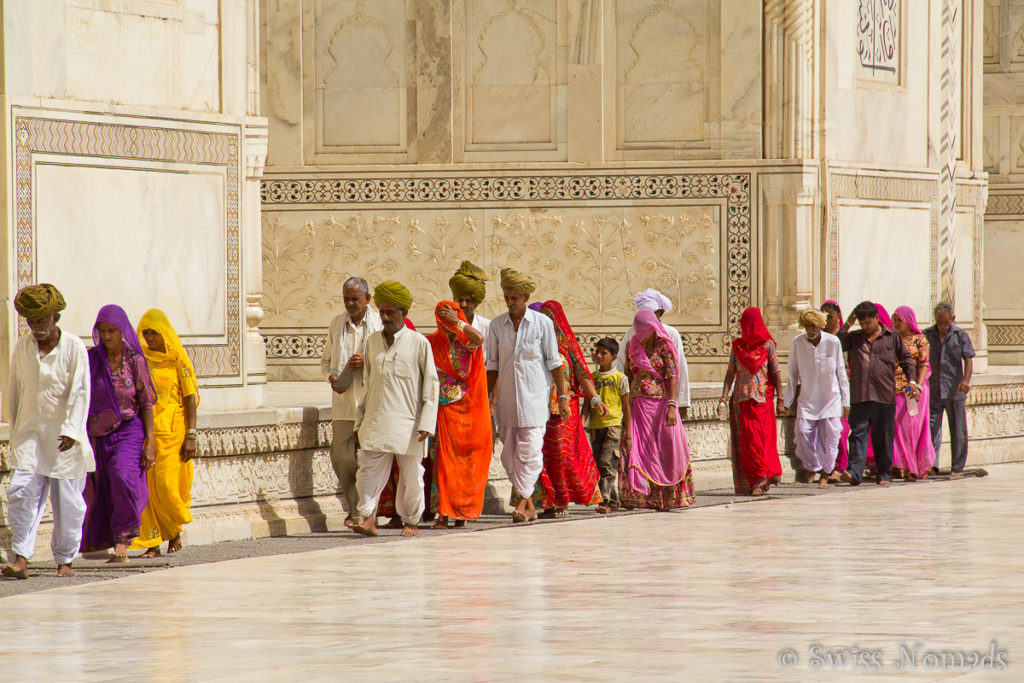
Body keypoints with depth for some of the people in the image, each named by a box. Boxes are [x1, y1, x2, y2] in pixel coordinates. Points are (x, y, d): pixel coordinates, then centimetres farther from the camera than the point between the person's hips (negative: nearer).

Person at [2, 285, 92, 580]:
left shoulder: (73, 347, -6)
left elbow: (80, 393, -12)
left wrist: (71, 431, -22)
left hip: (63, 437, -3)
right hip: (29, 433, 3)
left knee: (67, 500, 2)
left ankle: (65, 560, 16)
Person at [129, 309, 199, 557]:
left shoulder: (178, 359, -1)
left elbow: (190, 397, -3)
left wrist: (191, 435, -9)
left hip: (171, 431, -3)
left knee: (167, 483, -8)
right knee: (145, 485, -4)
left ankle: (175, 529, 19)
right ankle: (152, 542, -1)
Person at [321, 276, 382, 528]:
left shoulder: (381, 323, 2)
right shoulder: (336, 323, 14)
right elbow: (326, 359, 22)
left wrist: (368, 362, -14)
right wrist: (331, 376, 1)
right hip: (343, 402, 3)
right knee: (341, 455, -2)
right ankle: (354, 508, 14)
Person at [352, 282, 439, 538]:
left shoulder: (419, 343, -1)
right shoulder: (373, 341, 11)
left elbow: (431, 385, -1)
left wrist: (426, 424, -9)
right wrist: (360, 422, 16)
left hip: (407, 422, -3)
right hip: (376, 421, 3)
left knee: (410, 474, 4)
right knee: (368, 469, -9)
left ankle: (410, 521, 18)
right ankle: (368, 519, -10)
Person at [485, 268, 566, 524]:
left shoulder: (542, 323, -1)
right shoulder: (497, 325, 7)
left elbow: (554, 363, 3)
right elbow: (492, 366, 12)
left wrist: (562, 396, 2)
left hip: (534, 397, -4)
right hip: (506, 399, 4)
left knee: (529, 452, -10)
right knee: (509, 455, 3)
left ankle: (523, 502, -7)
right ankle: (529, 505, 12)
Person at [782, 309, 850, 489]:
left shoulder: (833, 342, -5)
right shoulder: (798, 343, -3)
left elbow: (841, 373, 3)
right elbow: (792, 373, 7)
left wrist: (846, 401, 4)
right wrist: (787, 401, 6)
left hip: (831, 398, -1)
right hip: (807, 398, 1)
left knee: (830, 437, -5)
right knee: (803, 433, -13)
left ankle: (824, 475, 12)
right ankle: (813, 466, 12)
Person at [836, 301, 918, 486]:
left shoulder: (892, 337, 9)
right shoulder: (854, 337, 12)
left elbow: (906, 358, 12)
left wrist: (912, 381, 1)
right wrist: (848, 324, -1)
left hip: (885, 396, -1)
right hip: (859, 397, 1)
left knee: (883, 438, 5)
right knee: (858, 435, -8)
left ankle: (884, 474, 13)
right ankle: (854, 472, -15)